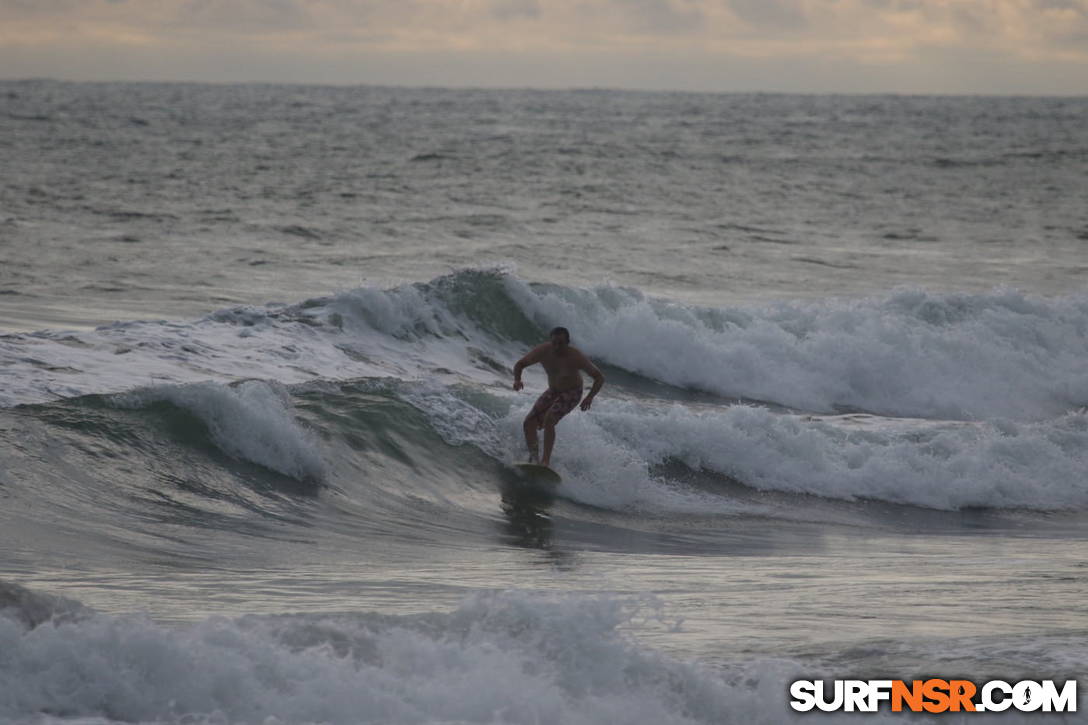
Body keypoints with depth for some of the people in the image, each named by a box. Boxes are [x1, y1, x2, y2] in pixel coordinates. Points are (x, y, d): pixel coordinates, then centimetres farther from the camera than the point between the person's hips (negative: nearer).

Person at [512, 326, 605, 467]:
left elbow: (599, 378, -21)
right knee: (529, 422, -10)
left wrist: (590, 397, -36)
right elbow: (520, 364, -4)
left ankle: (545, 461, -32)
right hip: (553, 392, 5)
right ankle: (532, 458, -7)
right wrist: (517, 380, -25)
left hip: (571, 394, -5)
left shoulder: (576, 357, -29)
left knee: (549, 419, -29)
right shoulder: (543, 351, -19)